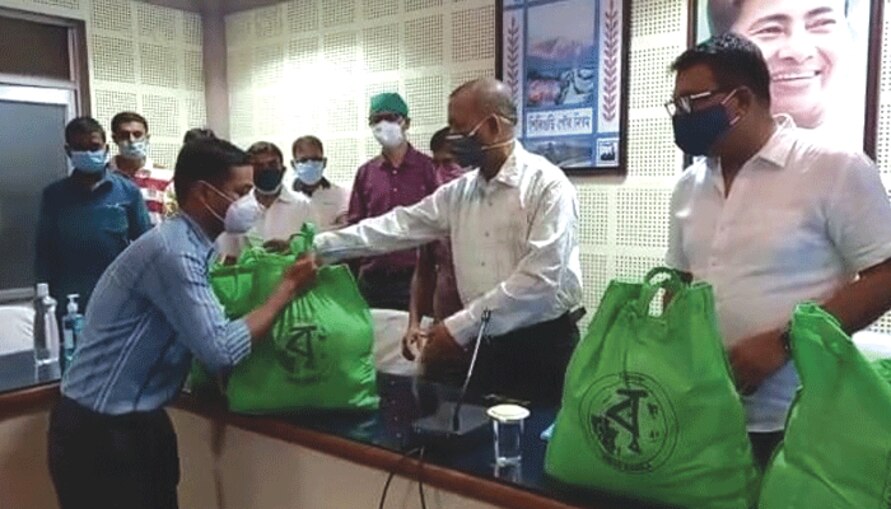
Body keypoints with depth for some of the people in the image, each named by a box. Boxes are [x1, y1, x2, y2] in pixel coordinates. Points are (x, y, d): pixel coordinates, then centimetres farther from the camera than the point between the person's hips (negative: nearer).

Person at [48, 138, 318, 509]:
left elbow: (213, 323, 7)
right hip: (99, 432, -8)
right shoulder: (172, 251, -24)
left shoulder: (190, 246, 5)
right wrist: (287, 288, -20)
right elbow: (222, 350, -28)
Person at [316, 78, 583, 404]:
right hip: (485, 345, 6)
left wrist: (460, 327, -21)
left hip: (541, 348, -6)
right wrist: (319, 246, 0)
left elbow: (540, 280, -22)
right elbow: (397, 227, 7)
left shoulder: (548, 186, -14)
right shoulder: (459, 192, 7)